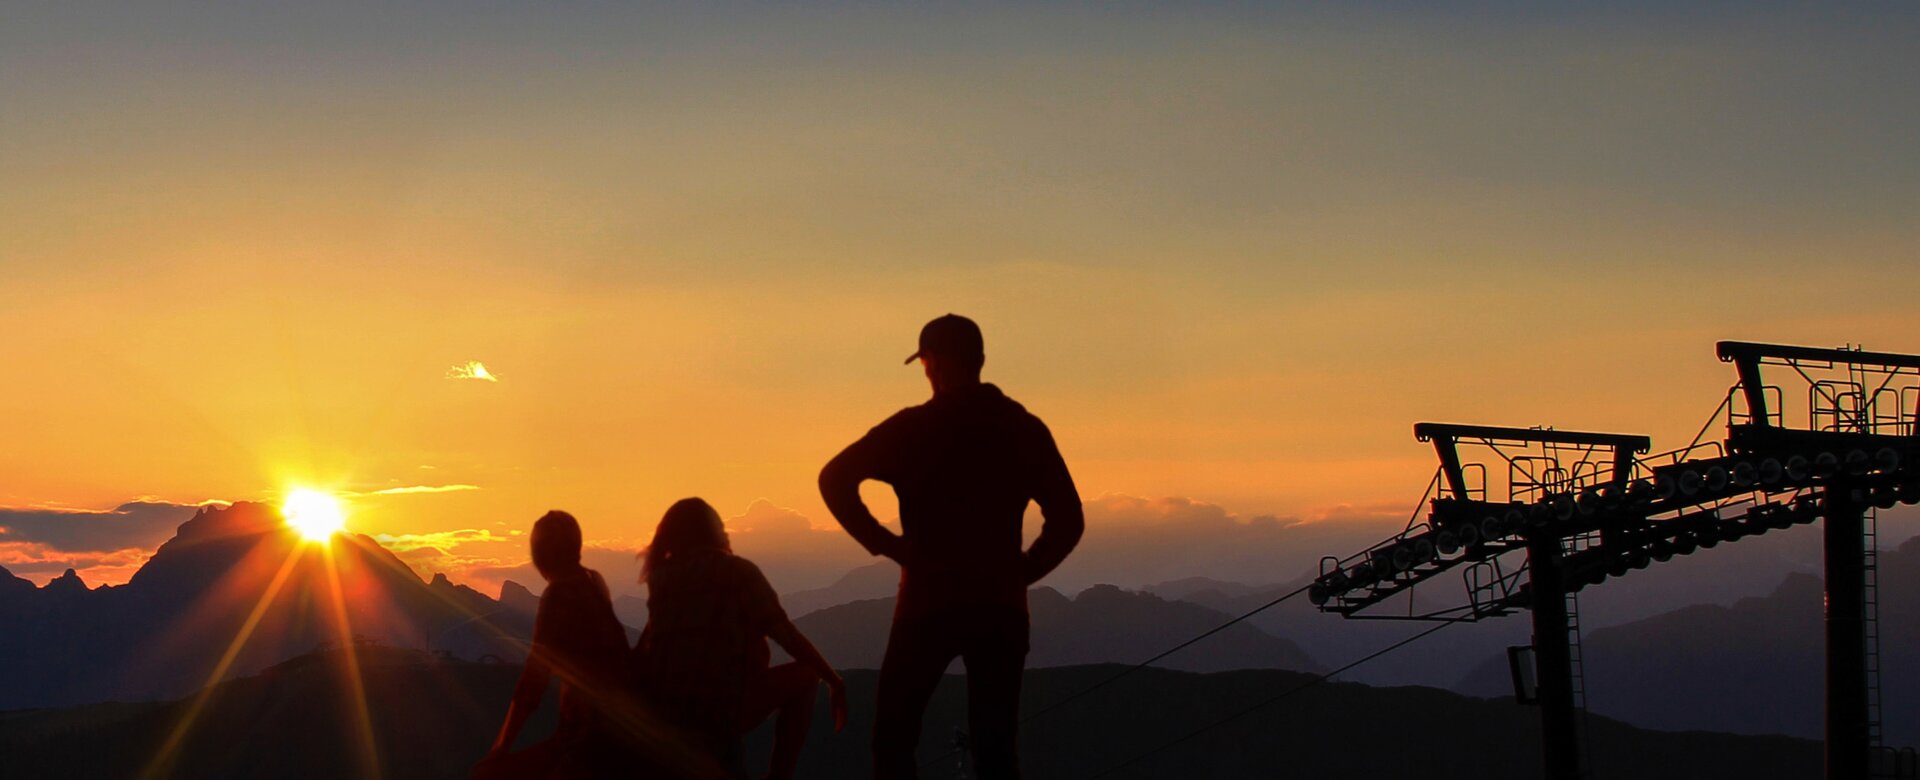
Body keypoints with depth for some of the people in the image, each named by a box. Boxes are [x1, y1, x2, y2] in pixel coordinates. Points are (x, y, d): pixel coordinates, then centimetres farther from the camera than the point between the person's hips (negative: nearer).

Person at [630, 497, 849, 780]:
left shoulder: (663, 576, 16)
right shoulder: (736, 571, 3)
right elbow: (786, 634, 0)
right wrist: (835, 681, 7)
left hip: (656, 713, 6)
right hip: (713, 711, -6)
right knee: (805, 676, 12)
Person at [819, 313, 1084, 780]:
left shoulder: (913, 428, -3)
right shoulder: (1024, 430, 5)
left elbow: (835, 480, -11)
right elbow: (1067, 520, 3)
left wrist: (886, 545, -6)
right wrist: (1019, 573, 7)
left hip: (929, 604, -2)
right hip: (1000, 607, 3)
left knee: (894, 739, 9)